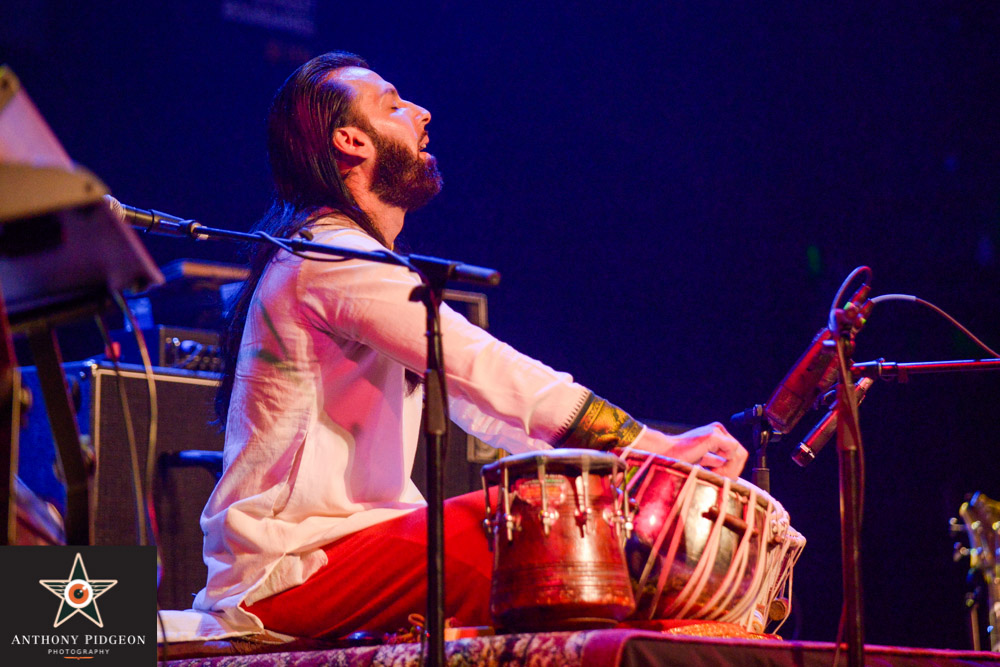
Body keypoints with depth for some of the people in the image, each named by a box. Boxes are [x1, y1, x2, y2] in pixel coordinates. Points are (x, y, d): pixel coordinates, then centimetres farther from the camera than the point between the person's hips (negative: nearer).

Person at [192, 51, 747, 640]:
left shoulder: (361, 261, 21)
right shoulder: (332, 256, -13)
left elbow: (467, 400, 17)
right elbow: (484, 371, -23)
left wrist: (604, 462, 5)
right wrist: (655, 446, -23)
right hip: (287, 573, -10)